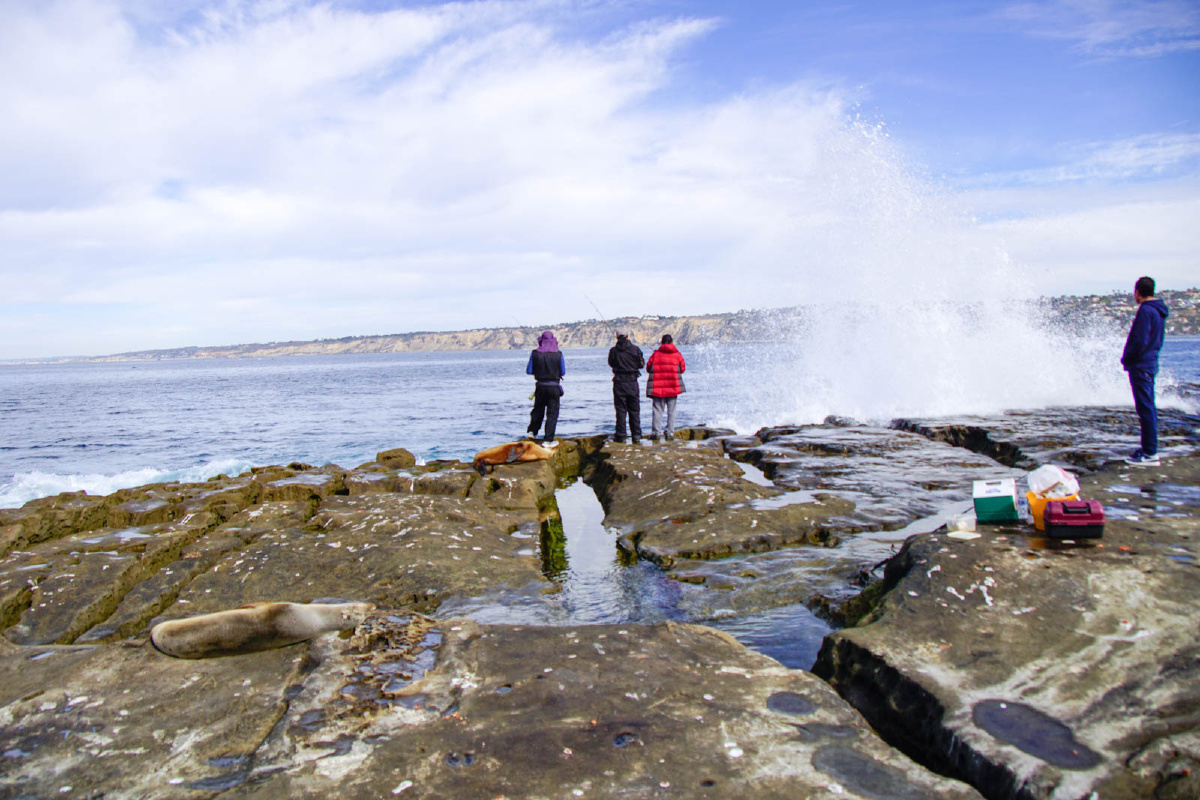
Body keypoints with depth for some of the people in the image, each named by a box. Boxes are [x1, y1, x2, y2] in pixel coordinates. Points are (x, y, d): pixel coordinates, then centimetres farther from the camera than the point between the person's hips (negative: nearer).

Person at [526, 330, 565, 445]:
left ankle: (532, 432, 30)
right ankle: (548, 440, 1)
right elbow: (563, 372, -2)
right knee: (552, 413, 4)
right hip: (554, 387, -2)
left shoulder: (535, 354, -5)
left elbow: (529, 371, -2)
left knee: (538, 409, 23)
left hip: (540, 386, 2)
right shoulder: (558, 354, -7)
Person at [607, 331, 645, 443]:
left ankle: (621, 435, 5)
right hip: (632, 382, 1)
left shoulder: (613, 351, -5)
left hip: (619, 382, -1)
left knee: (620, 410, 5)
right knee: (634, 410, 7)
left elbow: (611, 363, 10)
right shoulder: (635, 349, -4)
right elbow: (641, 365, 6)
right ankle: (636, 436, 7)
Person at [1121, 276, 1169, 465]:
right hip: (1151, 363, 10)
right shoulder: (1159, 311, 13)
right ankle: (1149, 448, 23)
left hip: (1140, 366, -10)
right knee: (1149, 409, 15)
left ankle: (1150, 454, -6)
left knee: (1145, 409, -8)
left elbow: (1140, 341, -22)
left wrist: (1126, 359, -8)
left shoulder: (1146, 310, -17)